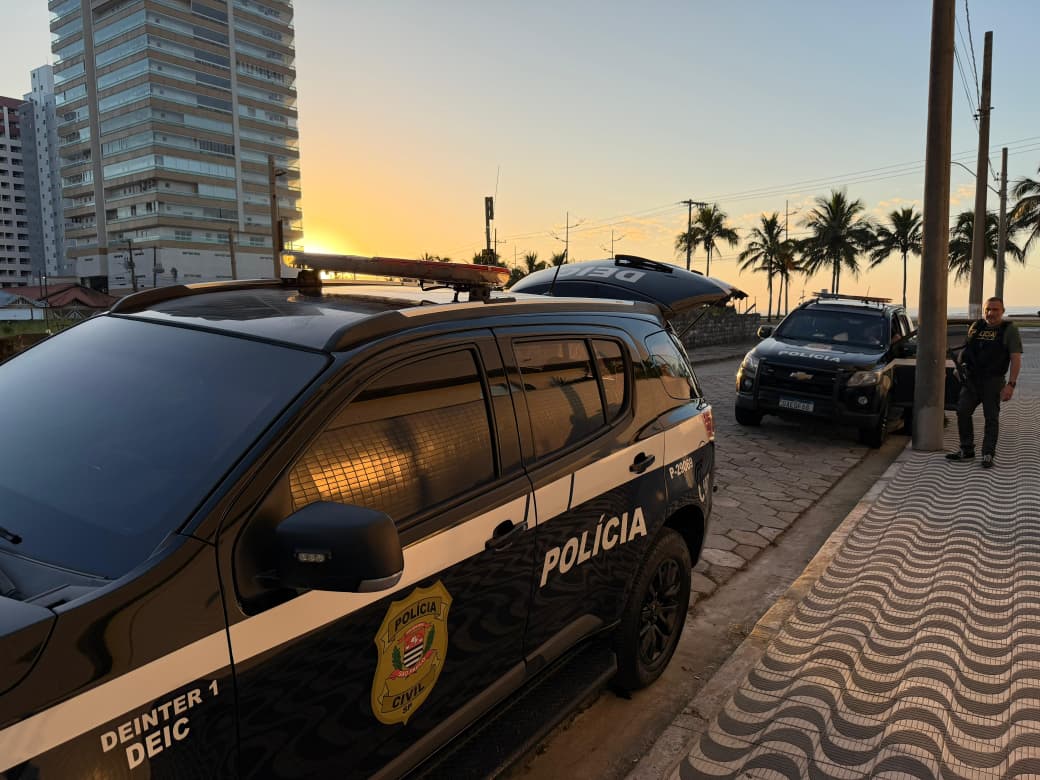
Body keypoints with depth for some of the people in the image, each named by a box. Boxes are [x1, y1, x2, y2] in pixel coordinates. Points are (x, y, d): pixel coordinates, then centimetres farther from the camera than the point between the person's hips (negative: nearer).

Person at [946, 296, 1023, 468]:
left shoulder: (1009, 329, -5)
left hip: (993, 381, -5)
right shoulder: (975, 326, 10)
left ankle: (988, 455, 8)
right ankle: (966, 450, 14)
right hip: (971, 379, 5)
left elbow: (1016, 359, -11)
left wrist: (1011, 384, -19)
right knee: (962, 412, 2)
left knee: (991, 418, 1)